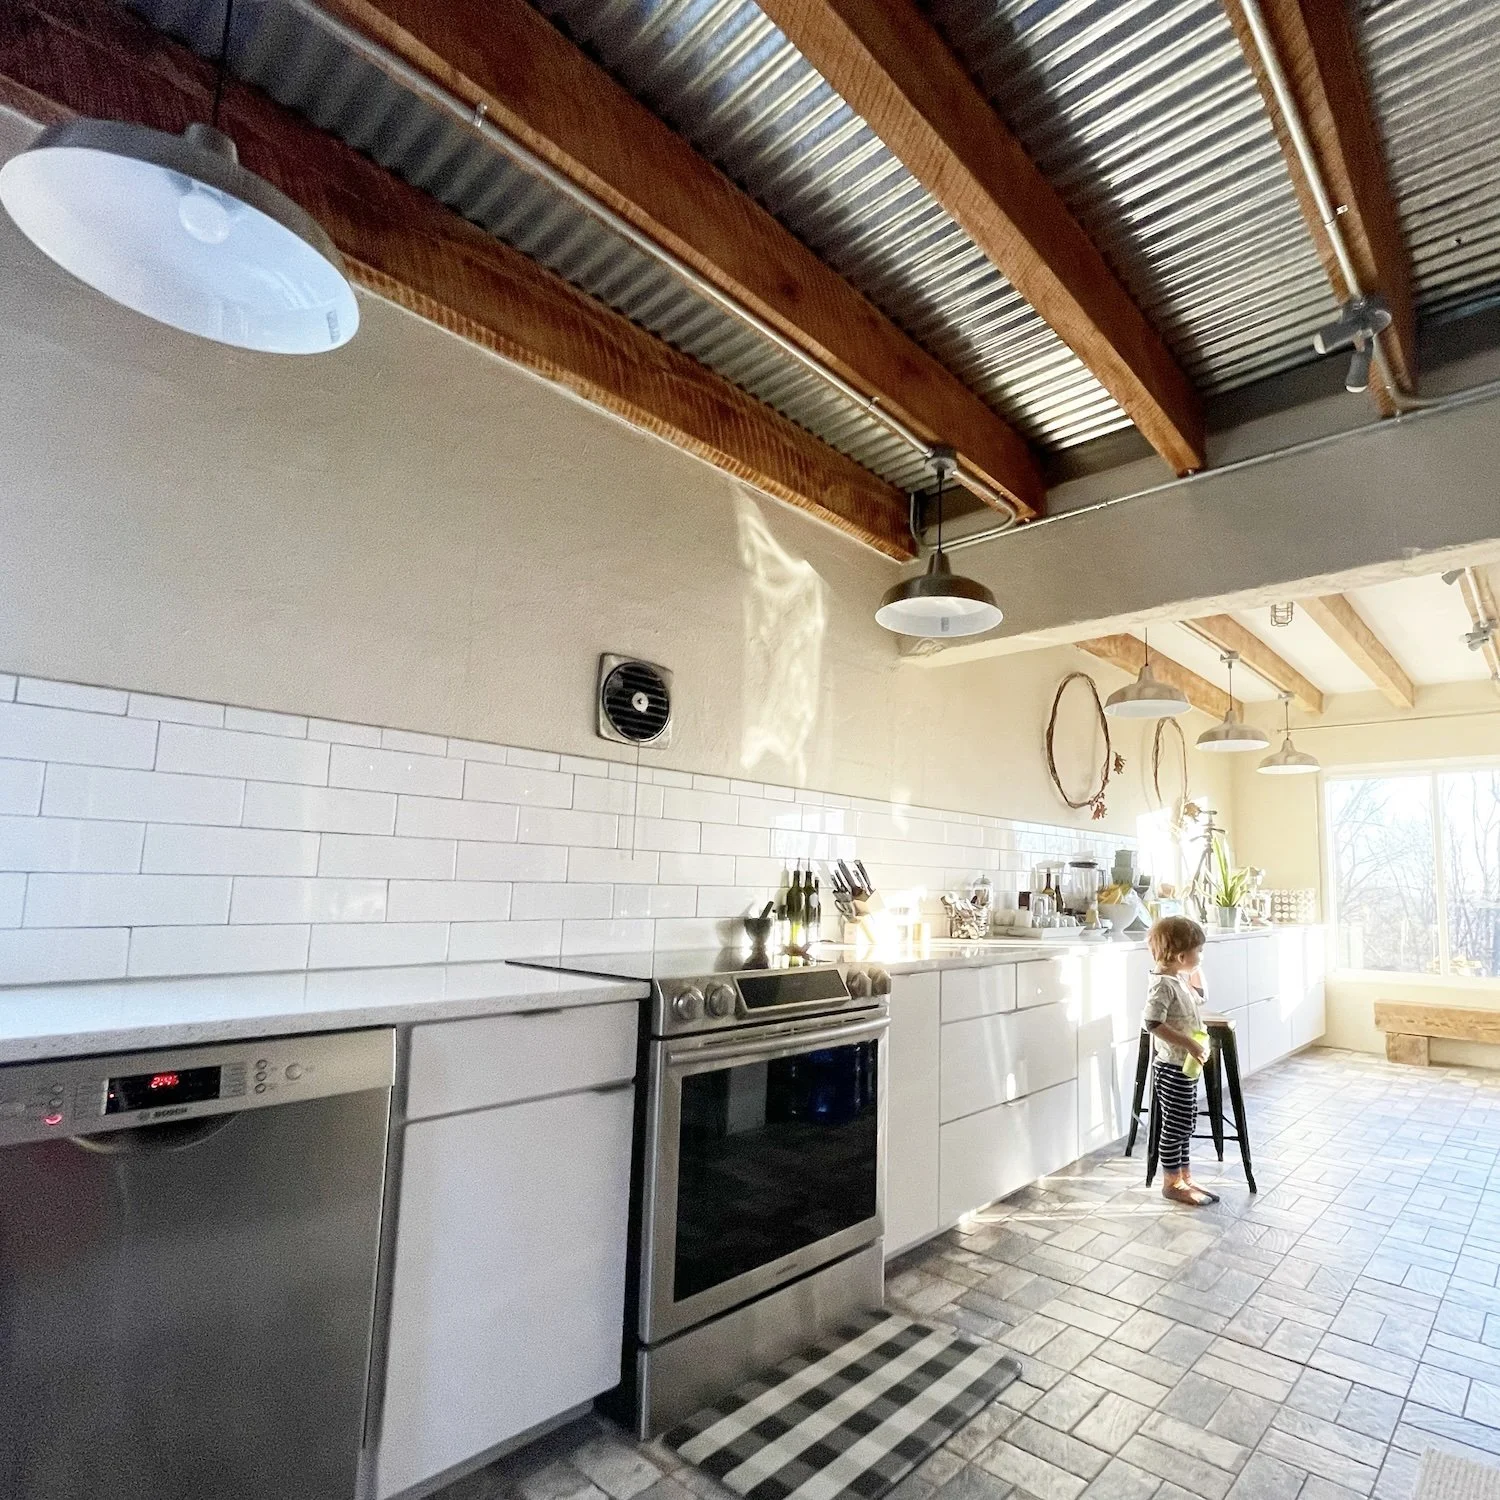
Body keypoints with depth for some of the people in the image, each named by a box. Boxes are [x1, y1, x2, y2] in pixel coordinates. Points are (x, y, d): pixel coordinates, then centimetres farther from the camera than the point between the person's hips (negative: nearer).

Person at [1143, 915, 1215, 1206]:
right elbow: (1153, 1023, -30)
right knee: (1175, 1127, 3)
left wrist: (1195, 971, 14)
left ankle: (1185, 1178, 31)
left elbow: (1198, 1002, 27)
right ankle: (1172, 1183, 15)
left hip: (1188, 1066, 10)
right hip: (1174, 1067, -10)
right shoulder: (1164, 985, -22)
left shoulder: (1180, 980, 8)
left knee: (1186, 1125, 18)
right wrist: (1189, 1043, -27)